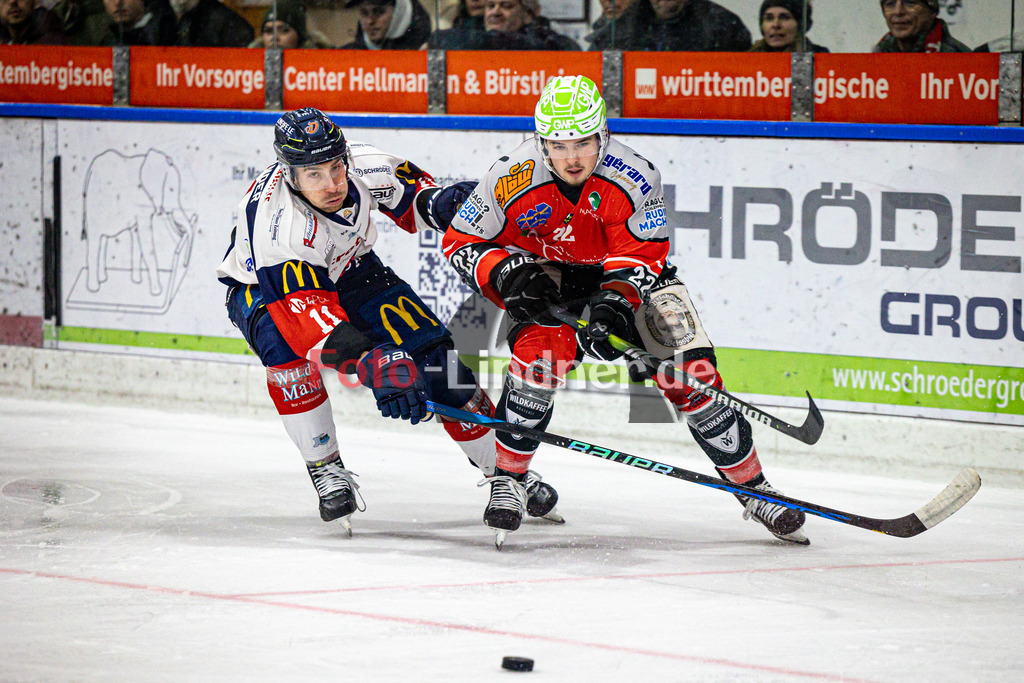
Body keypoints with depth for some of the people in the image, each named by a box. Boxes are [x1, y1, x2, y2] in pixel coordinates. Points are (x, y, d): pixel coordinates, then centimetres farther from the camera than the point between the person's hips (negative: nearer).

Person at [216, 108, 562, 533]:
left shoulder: (360, 167, -26)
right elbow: (307, 312, -49)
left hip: (349, 271, 4)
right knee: (289, 349, -36)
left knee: (430, 350, -9)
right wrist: (373, 364, -60)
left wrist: (435, 202, -23)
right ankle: (327, 472, -18)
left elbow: (404, 188, -1)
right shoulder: (276, 223, -41)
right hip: (261, 289, -4)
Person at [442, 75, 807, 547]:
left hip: (629, 275, 1)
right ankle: (507, 481, -15)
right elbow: (460, 243, -16)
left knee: (691, 369, -11)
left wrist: (614, 302, -38)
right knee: (541, 347, -30)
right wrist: (508, 274, -32)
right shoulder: (513, 179, -27)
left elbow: (640, 256, -20)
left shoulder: (635, 178, -28)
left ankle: (753, 488, 2)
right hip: (546, 276, 0)